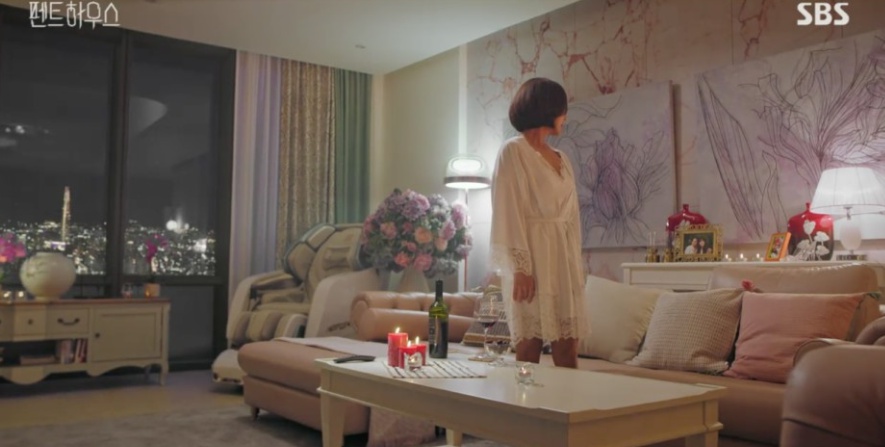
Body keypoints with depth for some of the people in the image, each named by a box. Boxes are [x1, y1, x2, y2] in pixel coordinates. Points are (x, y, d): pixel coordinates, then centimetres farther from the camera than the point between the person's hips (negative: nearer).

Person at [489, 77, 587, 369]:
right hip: (532, 254, -7)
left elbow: (571, 215, 18)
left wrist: (576, 264, 11)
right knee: (529, 346, -4)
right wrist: (520, 266, -18)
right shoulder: (513, 151, -3)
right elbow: (509, 213, -11)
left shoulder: (561, 159, 18)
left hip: (563, 255, 7)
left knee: (567, 349, 4)